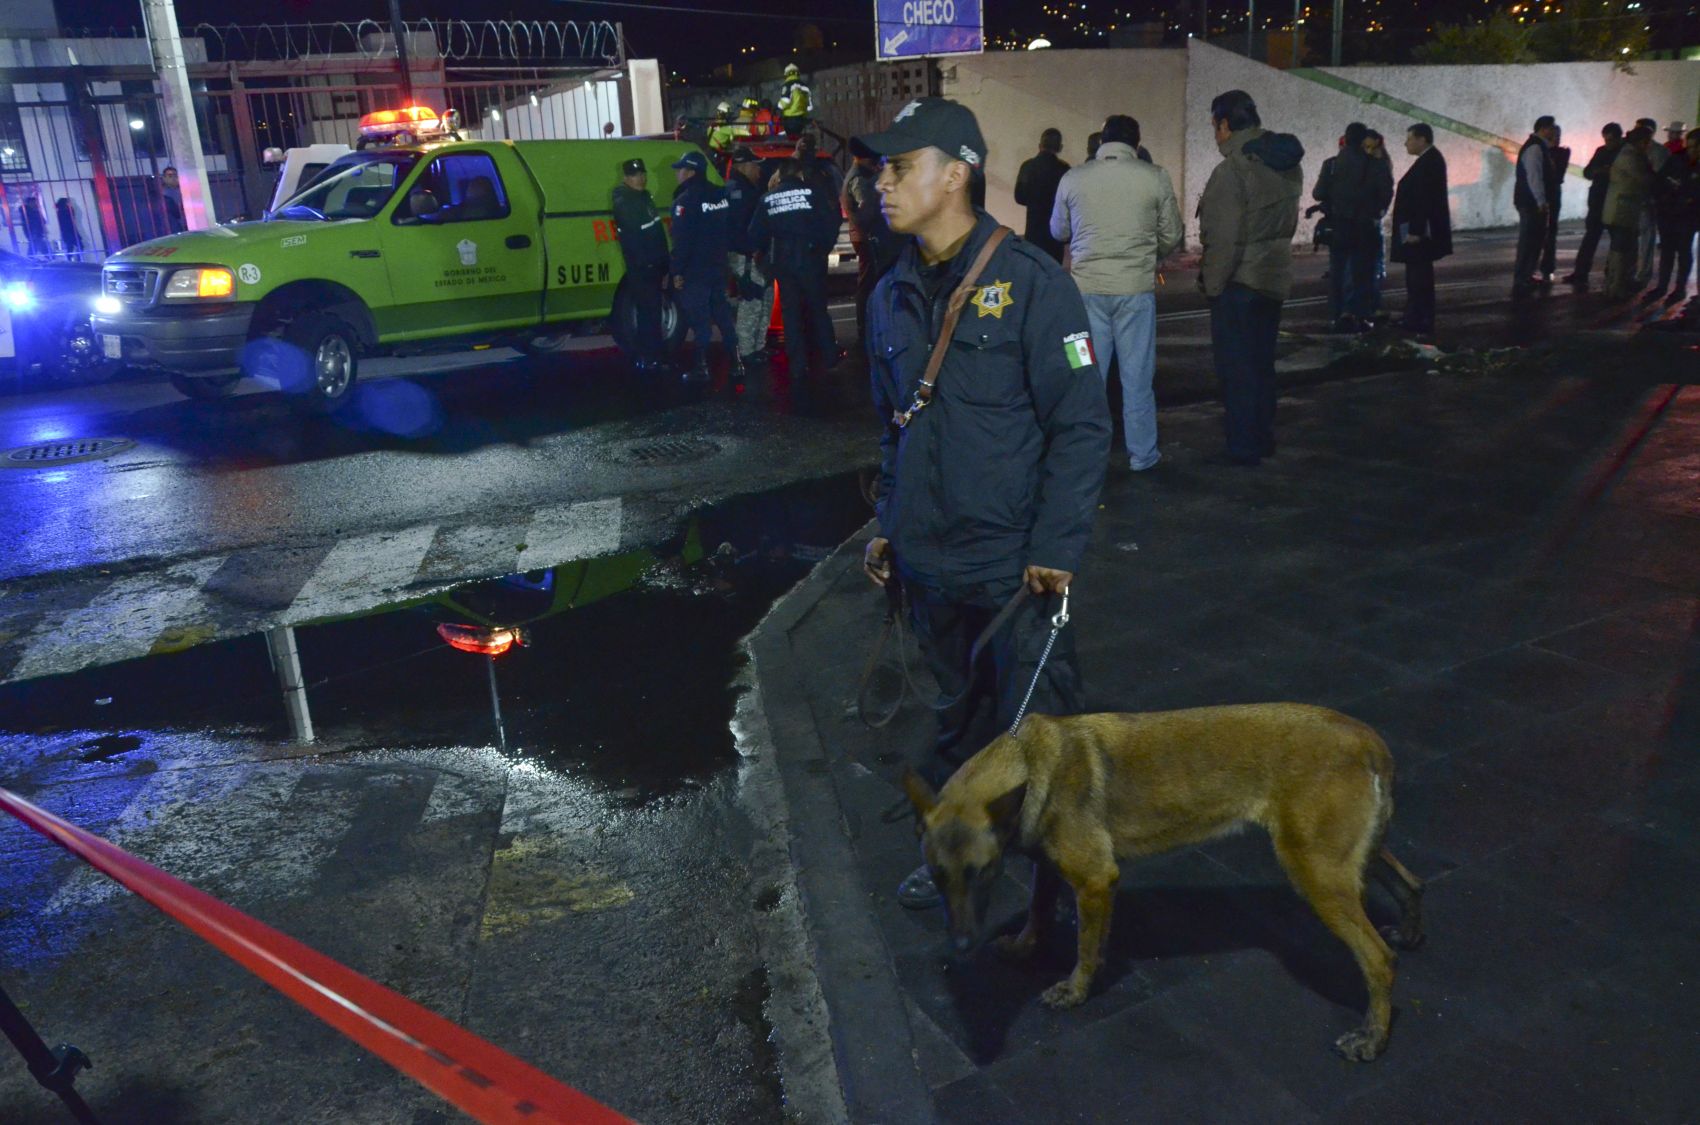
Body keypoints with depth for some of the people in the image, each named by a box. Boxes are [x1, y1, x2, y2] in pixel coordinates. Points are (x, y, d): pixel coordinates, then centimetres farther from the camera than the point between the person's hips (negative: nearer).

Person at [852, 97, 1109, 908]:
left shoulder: (1029, 282, -13)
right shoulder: (892, 296, 7)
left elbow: (1081, 425, -13)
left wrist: (1056, 546, -17)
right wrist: (888, 522, 12)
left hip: (1012, 565, -6)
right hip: (928, 563, 6)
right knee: (957, 715, 21)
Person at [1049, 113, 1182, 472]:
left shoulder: (1073, 179, 0)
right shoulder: (1155, 178, -3)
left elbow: (1058, 232, 14)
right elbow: (1172, 237, 5)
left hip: (1087, 286, 1)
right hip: (1136, 288, -1)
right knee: (1137, 376, 8)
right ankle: (1142, 454, 16)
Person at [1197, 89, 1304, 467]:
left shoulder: (1232, 170, -19)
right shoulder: (1288, 165, 8)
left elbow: (1225, 238, -21)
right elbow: (1287, 221, 13)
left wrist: (1213, 283, -12)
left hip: (1239, 283, -9)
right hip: (1274, 278, 9)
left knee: (1237, 367, 0)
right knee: (1261, 363, 18)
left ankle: (1243, 446, 5)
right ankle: (1263, 438, 27)